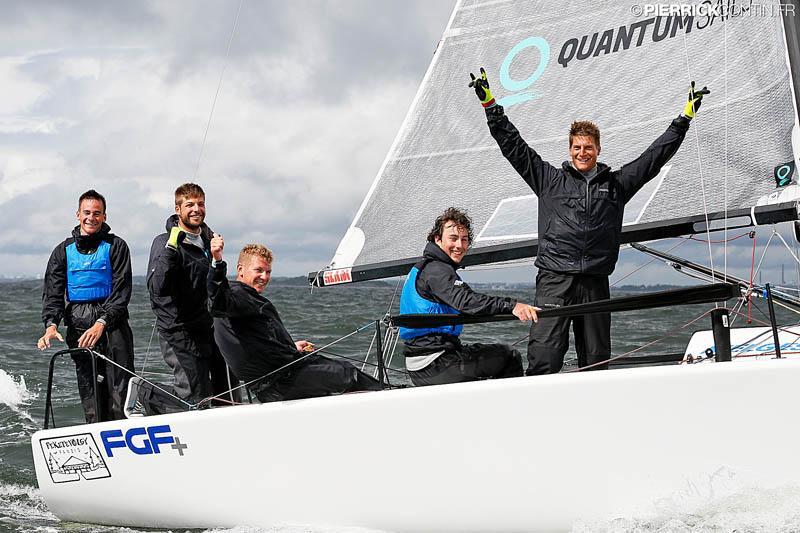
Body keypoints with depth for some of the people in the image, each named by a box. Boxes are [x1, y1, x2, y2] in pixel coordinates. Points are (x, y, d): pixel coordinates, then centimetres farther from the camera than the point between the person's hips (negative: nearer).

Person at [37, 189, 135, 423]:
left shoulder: (116, 246, 5)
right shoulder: (64, 251, 14)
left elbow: (122, 290, -4)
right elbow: (52, 291, 5)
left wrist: (101, 324, -18)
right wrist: (51, 324, -14)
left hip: (112, 323, -2)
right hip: (79, 327, 3)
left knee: (120, 392, -11)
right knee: (89, 392, 0)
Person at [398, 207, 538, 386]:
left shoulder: (421, 268, 18)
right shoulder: (437, 270, -15)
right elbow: (464, 301, -32)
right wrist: (511, 305, -42)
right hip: (435, 366, -10)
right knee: (511, 358, -4)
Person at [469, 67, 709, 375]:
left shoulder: (616, 184, 17)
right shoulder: (550, 179, 13)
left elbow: (656, 155, 20)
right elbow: (513, 146, 12)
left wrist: (685, 116, 20)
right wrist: (490, 105, 7)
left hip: (596, 282, 3)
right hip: (555, 278, -3)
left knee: (596, 361, 6)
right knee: (544, 357, -14)